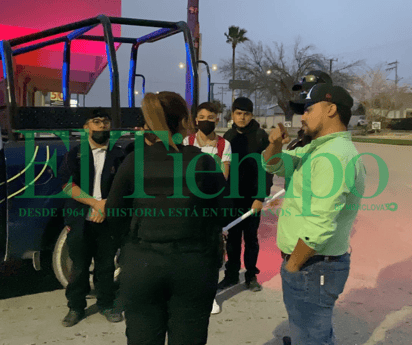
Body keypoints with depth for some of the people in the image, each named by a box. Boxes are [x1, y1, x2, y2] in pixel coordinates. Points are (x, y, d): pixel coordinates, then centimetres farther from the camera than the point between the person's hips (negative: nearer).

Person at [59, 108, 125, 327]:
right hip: (80, 220, 0)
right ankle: (76, 307, 23)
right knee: (79, 266, 7)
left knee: (106, 266, 9)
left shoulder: (118, 155, 5)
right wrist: (95, 202, -14)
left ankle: (106, 305, 25)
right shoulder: (74, 154, 5)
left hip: (108, 220, 1)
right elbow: (68, 185, -5)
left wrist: (106, 206, -16)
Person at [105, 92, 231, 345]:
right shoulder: (204, 162, -7)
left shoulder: (135, 160, -5)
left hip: (142, 264, 1)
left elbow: (112, 213, 2)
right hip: (194, 264, 0)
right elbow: (224, 215, -2)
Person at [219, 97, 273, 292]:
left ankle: (251, 275, 22)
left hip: (252, 197, -3)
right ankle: (232, 274, 23)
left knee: (251, 238, 8)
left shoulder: (260, 136, -5)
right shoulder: (228, 136, 6)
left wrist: (261, 197, -13)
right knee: (232, 237, 11)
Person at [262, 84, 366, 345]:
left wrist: (293, 265, -16)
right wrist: (275, 145, -7)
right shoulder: (318, 149, 11)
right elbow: (273, 165, 16)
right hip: (315, 266, 10)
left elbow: (320, 225, -29)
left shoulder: (333, 156, -22)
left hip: (312, 269, -10)